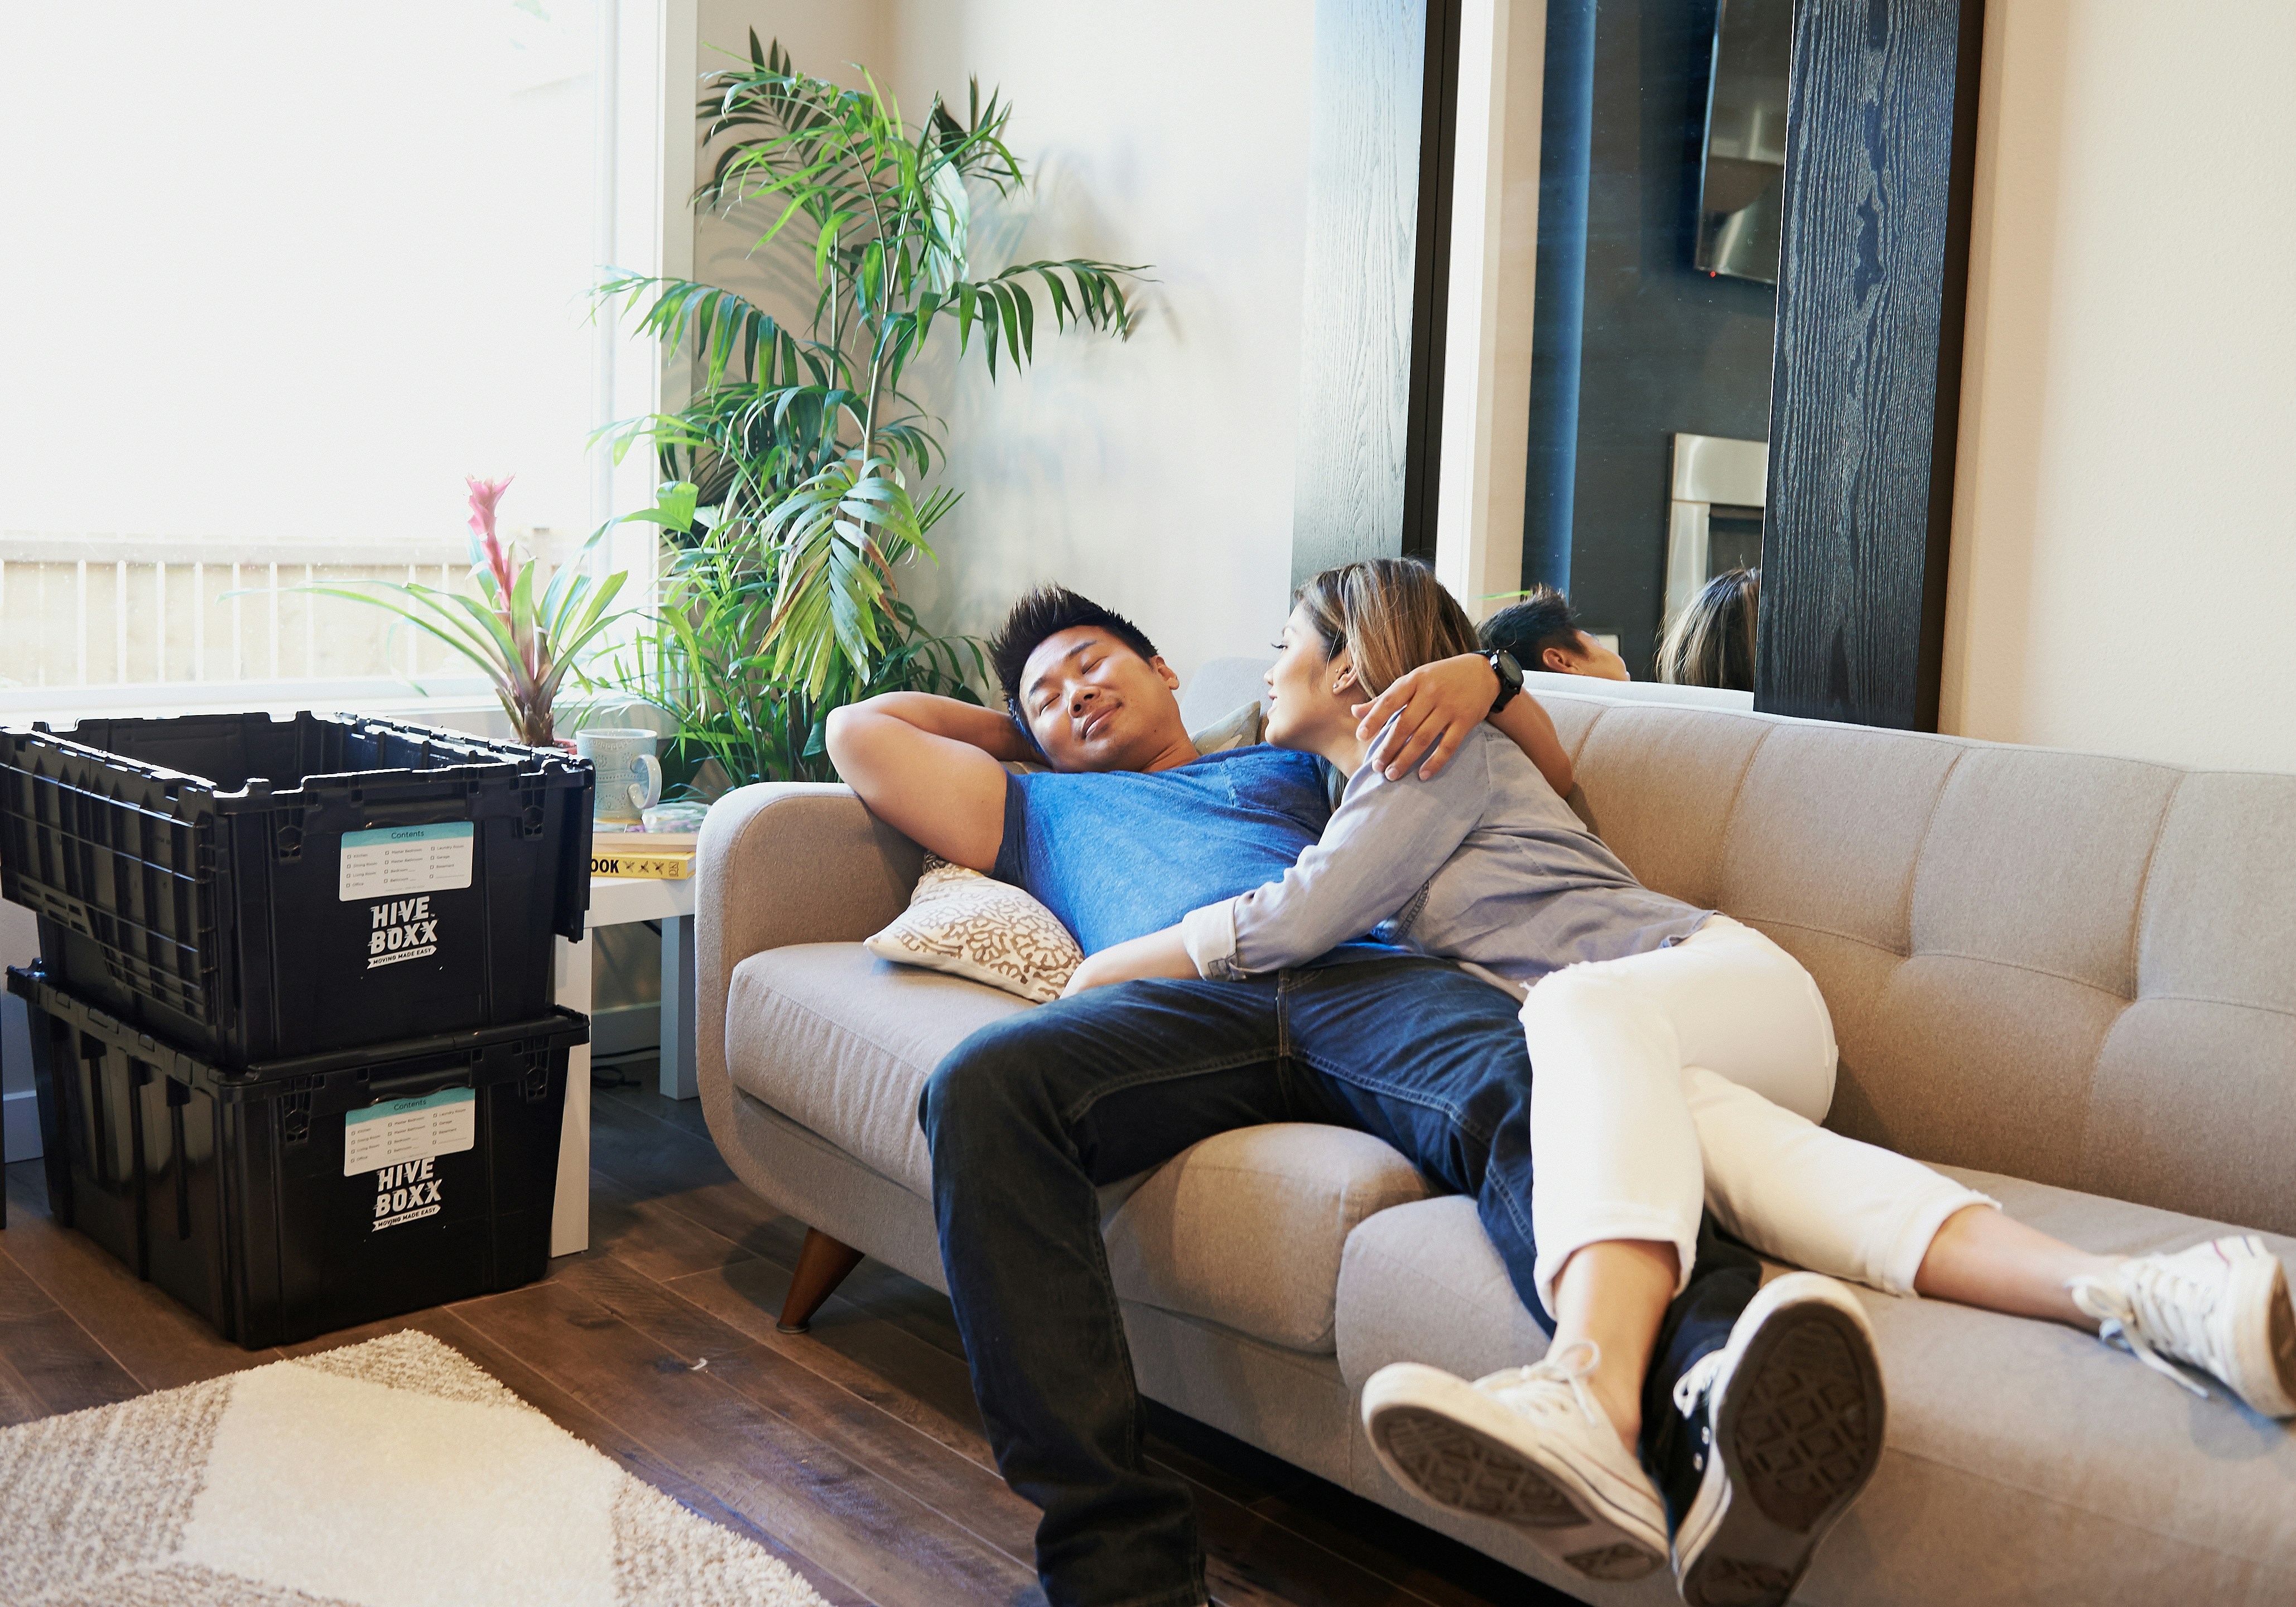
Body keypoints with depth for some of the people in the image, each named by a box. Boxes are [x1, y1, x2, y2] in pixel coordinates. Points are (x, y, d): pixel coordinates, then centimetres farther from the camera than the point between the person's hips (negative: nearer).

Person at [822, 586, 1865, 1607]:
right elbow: (859, 731, 45)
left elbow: (1542, 770, 38)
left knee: (1521, 1090, -37)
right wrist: (1012, 731, 52)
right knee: (980, 1085, -35)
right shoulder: (1047, 811, 42)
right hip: (1177, 998, 0)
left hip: (1365, 976, 1)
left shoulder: (1289, 766, 41)